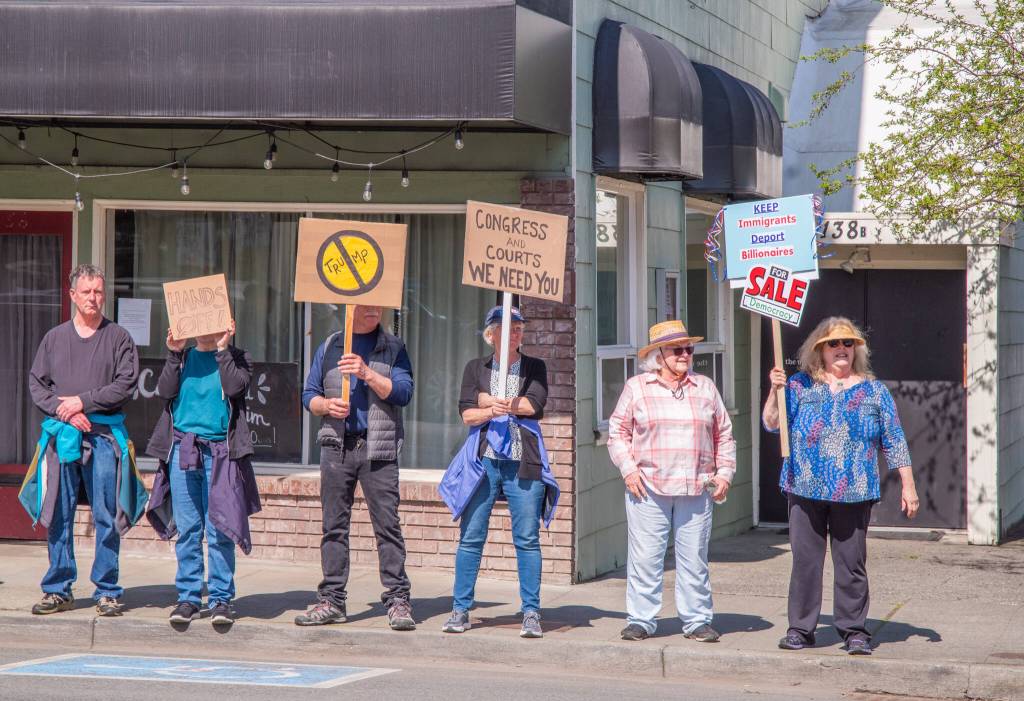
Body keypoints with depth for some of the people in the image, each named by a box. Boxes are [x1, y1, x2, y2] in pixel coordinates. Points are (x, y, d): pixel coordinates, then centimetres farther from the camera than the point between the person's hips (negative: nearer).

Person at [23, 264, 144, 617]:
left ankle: (107, 591, 4)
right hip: (61, 435, 2)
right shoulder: (55, 338, 13)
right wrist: (64, 411, -7)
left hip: (105, 434, -2)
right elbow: (36, 383, 8)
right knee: (58, 515, 4)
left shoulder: (118, 338, 5)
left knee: (107, 516, -2)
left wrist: (83, 401, -10)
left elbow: (125, 385, -4)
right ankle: (58, 590, 10)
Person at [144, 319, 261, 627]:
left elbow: (234, 387, -12)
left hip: (220, 452, -3)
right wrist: (174, 353, -5)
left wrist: (222, 349, -8)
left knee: (219, 529, -5)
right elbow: (165, 390, 0)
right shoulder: (182, 357, 15)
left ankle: (221, 599, 0)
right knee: (186, 529, 3)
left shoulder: (237, 358, 8)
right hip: (183, 450, 3)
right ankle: (188, 597, 8)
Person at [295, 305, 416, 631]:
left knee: (387, 524, -7)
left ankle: (397, 600, -5)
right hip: (336, 445, 3)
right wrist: (326, 405, -7)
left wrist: (367, 374, -17)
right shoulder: (329, 347, 14)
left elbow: (403, 392, -6)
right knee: (334, 526, 5)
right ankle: (331, 600, 10)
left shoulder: (393, 348, 7)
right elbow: (309, 395, 15)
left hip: (378, 449, -2)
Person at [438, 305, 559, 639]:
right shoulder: (475, 368, 13)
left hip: (523, 462, -1)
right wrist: (495, 410, -16)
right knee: (471, 537, 0)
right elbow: (466, 413, 2)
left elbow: (535, 404, -6)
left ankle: (531, 614, 1)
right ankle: (460, 610, 6)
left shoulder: (535, 368, 12)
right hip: (483, 459, 1)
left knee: (527, 539, -3)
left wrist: (488, 401, -4)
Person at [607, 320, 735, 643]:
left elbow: (724, 434, 17)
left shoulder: (705, 388, 14)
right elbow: (618, 432, 8)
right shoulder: (636, 387, 6)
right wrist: (628, 468, -4)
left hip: (696, 490, 2)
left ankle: (696, 620, 12)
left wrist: (724, 472, 8)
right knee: (645, 556, -3)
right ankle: (640, 620, 6)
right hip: (648, 489, -2)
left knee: (694, 557, 4)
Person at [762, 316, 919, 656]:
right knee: (805, 560, 2)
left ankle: (854, 630, 10)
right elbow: (772, 423, 1)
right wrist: (775, 391, -15)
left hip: (854, 493, 0)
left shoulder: (874, 391, 10)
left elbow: (894, 441, 10)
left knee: (851, 563, 2)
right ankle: (801, 629, 9)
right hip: (806, 490, 0)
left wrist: (908, 486, 5)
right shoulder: (800, 386, 9)